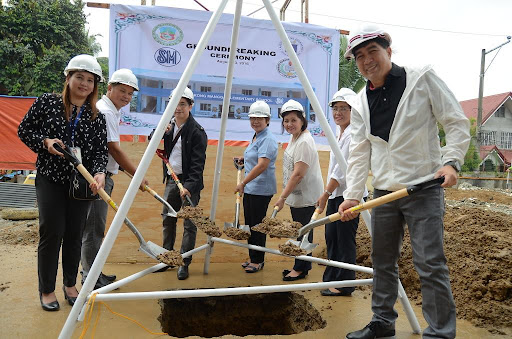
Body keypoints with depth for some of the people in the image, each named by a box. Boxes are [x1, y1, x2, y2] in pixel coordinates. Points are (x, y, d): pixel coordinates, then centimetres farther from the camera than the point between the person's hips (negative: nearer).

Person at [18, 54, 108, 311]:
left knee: (75, 234, 8)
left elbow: (100, 150, -1)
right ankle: (46, 290, 17)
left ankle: (70, 284, 27)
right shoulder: (47, 102, -1)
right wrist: (45, 142, -14)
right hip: (50, 178, -2)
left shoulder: (97, 117, 4)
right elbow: (24, 130, 5)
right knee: (52, 232, -2)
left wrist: (99, 173, -19)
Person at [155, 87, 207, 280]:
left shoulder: (197, 131, -11)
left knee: (189, 224, -1)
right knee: (168, 220, 14)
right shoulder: (170, 126, 10)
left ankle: (184, 263, 8)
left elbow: (198, 163, -16)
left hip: (189, 182, -7)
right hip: (171, 180, 7)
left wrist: (189, 186, -26)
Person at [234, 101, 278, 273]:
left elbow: (262, 165, -26)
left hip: (261, 189, -10)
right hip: (250, 188, 10)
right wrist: (244, 159, 14)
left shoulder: (268, 139, -16)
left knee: (257, 224, 0)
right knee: (249, 223, 15)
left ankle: (258, 260, 15)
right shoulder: (256, 137, 15)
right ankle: (253, 258, 28)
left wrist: (243, 183, -25)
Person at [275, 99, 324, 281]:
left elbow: (298, 174, -25)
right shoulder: (293, 137, 10)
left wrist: (282, 197, -23)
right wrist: (285, 196, 19)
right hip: (296, 194, 10)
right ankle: (301, 266, 29)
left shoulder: (305, 142, -21)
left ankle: (301, 268, 14)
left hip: (306, 195, -10)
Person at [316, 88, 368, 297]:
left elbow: (343, 169, -18)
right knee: (331, 237, 14)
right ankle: (332, 279, 26)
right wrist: (327, 193, 18)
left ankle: (344, 285, 11)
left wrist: (326, 193, -14)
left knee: (345, 240, -1)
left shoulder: (354, 134, -14)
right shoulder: (339, 133, 16)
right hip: (336, 194, 10)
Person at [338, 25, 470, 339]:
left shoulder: (423, 79, -3)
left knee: (430, 263, -6)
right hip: (384, 193, 5)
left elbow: (458, 122, -3)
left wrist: (451, 161, -18)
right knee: (383, 262, 13)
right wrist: (353, 195, -3)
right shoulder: (361, 103, 8)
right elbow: (359, 152, 5)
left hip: (425, 188, -5)